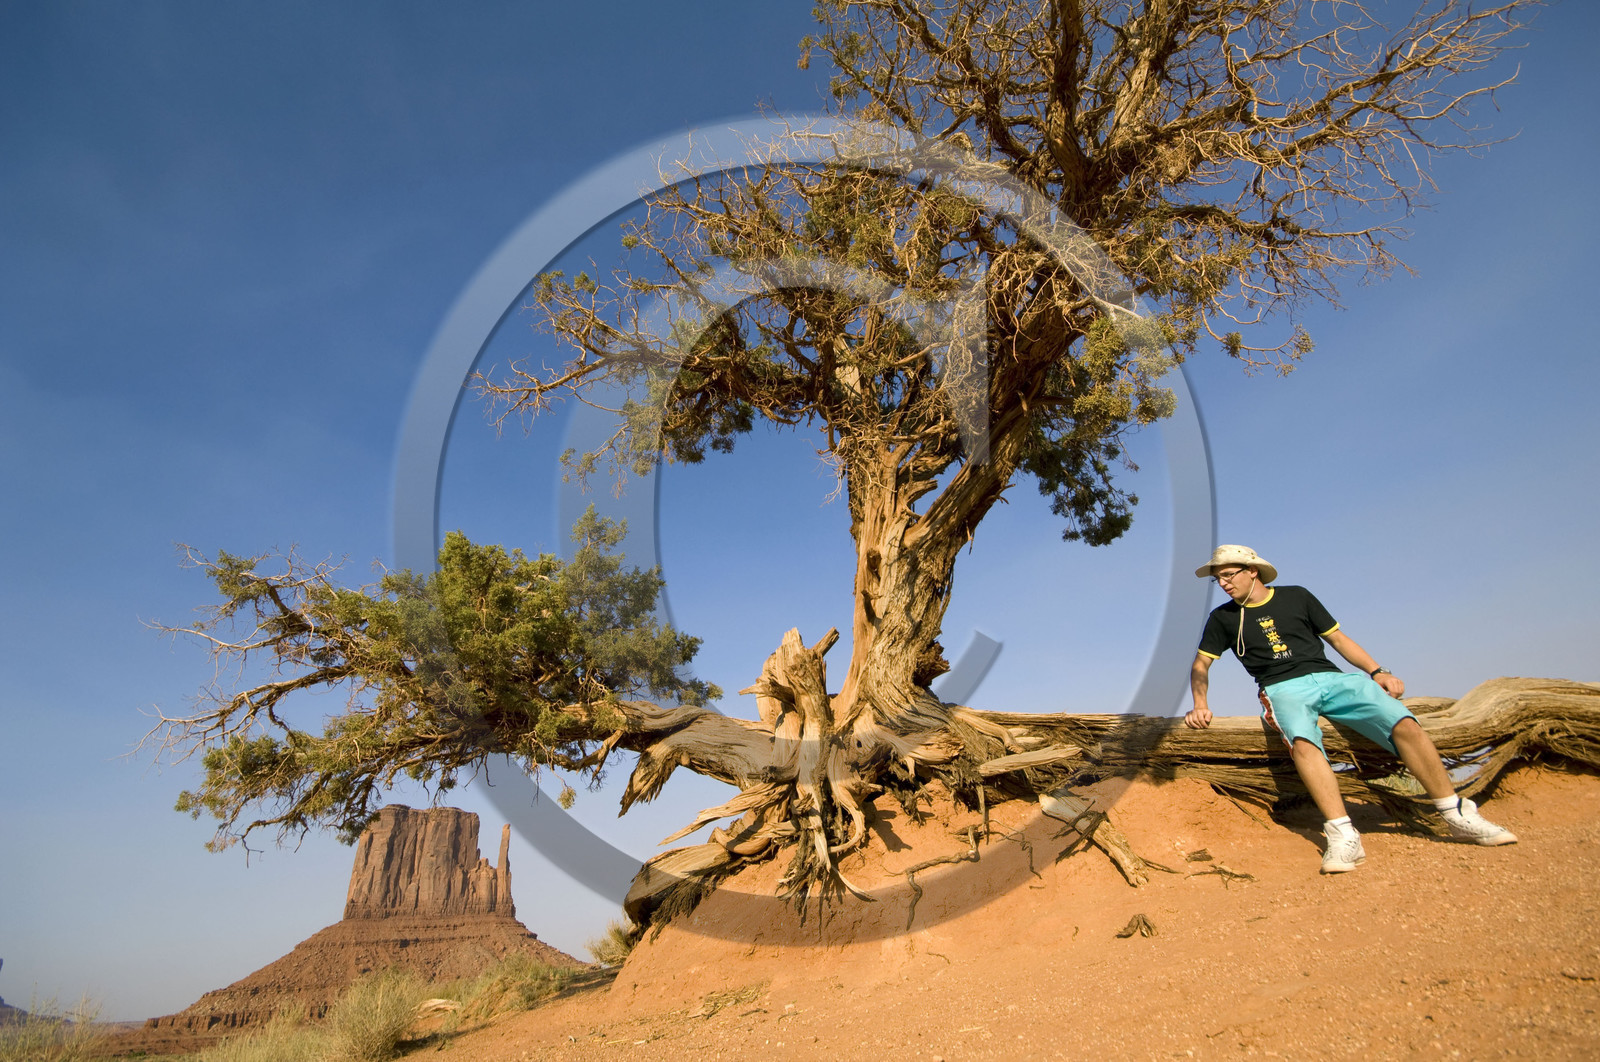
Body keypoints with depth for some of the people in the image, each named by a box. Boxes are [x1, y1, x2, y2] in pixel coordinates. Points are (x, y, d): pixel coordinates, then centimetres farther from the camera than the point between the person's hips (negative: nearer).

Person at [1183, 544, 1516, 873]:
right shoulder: (1222, 618, 10)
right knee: (1302, 741, -35)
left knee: (1404, 723, -20)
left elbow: (1337, 637, 16)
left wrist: (1377, 672, 3)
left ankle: (1458, 815, -5)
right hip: (1283, 688, -2)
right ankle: (1343, 836, -38)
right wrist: (1200, 705, -6)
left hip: (1330, 678, 2)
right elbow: (1201, 665, 10)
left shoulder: (1296, 596, 12)